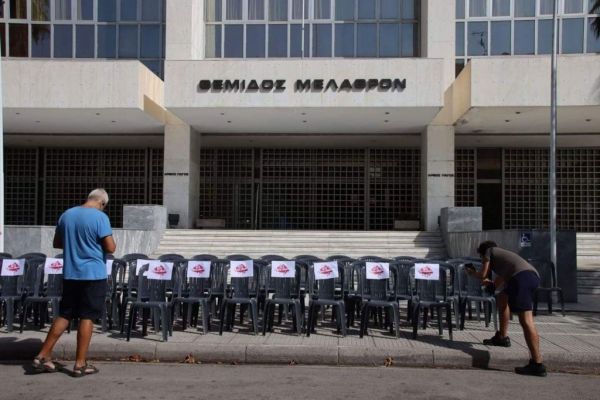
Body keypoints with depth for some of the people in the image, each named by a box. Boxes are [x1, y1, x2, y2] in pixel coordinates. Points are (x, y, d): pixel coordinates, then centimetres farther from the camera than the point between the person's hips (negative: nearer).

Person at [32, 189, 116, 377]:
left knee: (64, 315, 14)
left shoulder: (66, 215, 8)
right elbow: (110, 248, -14)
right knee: (87, 318, 1)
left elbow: (56, 243, 17)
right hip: (93, 275, -6)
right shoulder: (100, 217, -12)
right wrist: (105, 244, 7)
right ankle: (80, 364, 6)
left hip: (70, 274, 6)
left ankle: (42, 356, 17)